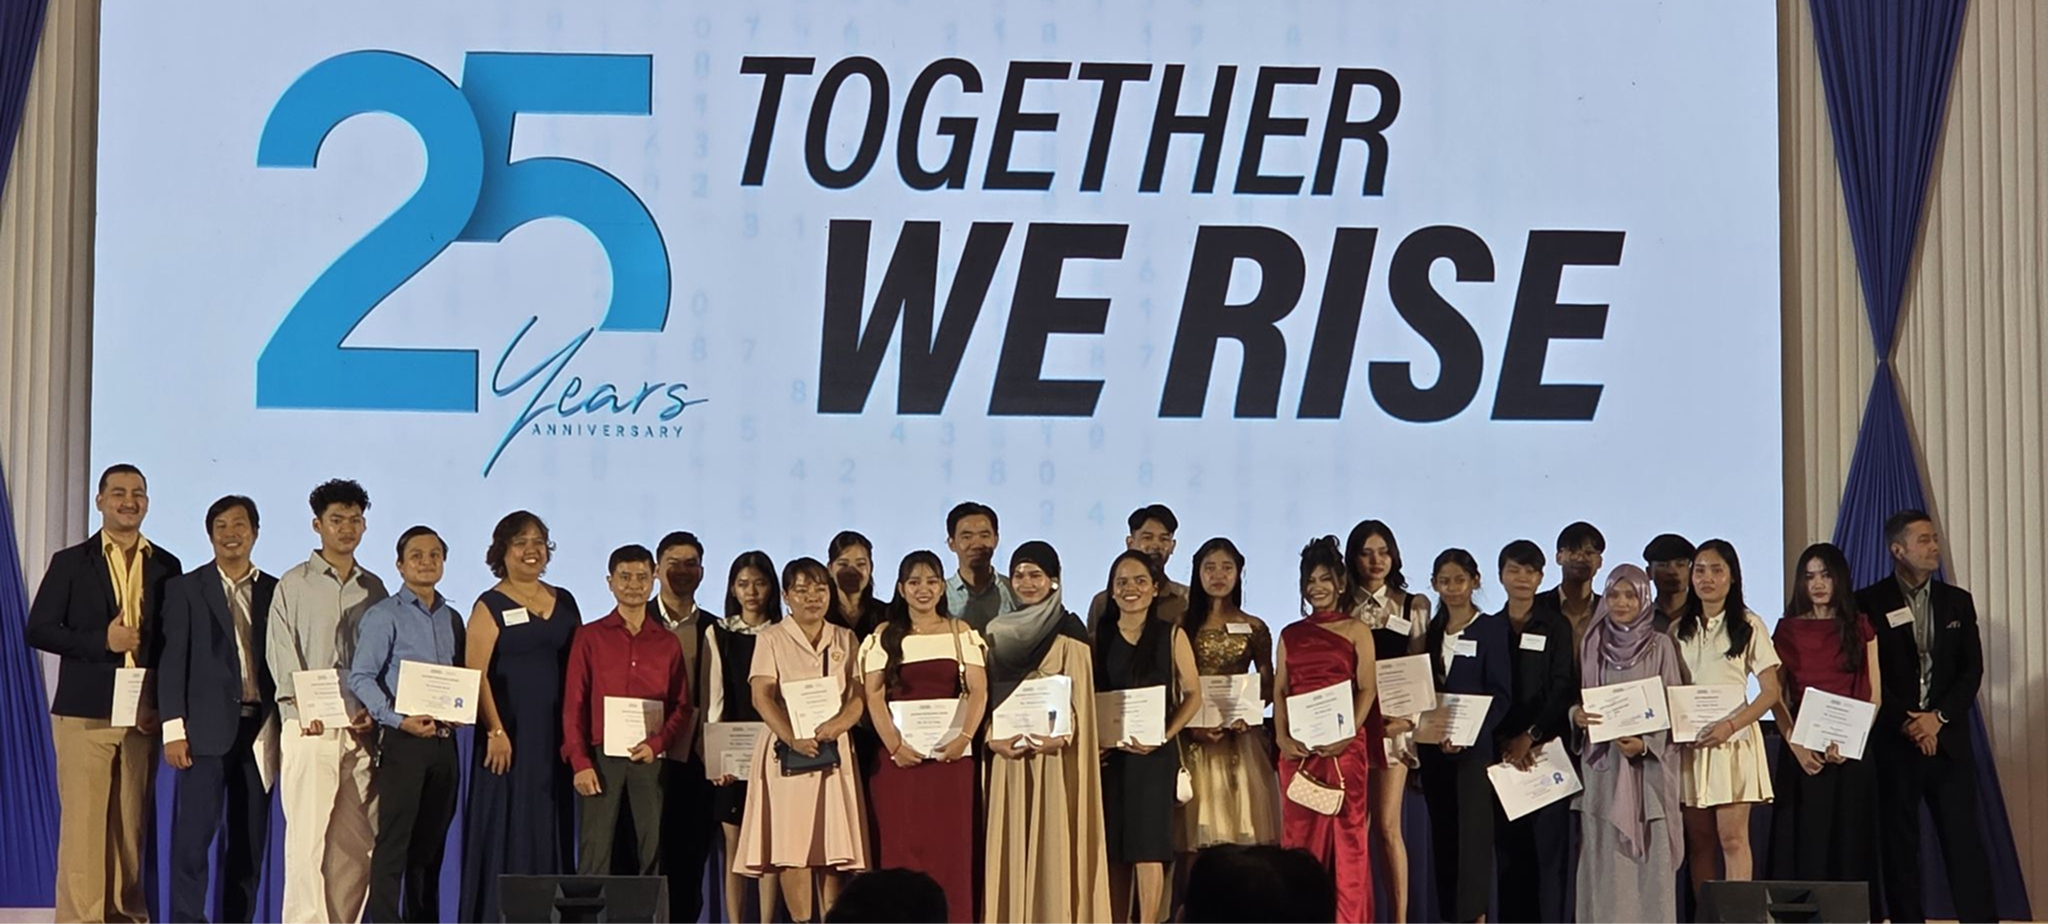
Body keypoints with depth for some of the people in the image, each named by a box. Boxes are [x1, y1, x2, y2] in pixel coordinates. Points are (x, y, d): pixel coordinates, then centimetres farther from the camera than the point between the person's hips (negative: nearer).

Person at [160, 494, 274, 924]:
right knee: (194, 833, -9)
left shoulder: (275, 591, 12)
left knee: (249, 840, 4)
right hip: (207, 729, -3)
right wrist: (174, 730, -8)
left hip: (259, 730, 3)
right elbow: (173, 662, 0)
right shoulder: (186, 588, 5)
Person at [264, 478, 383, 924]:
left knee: (358, 839, 1)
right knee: (308, 832, -9)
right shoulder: (293, 585, 5)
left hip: (361, 730, 4)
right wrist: (302, 704, -15)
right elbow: (281, 651, -3)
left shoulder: (374, 589, 15)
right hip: (309, 726, -4)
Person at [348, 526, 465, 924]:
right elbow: (360, 677, -10)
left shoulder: (452, 619, 15)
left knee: (431, 844, 8)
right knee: (394, 843, -6)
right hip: (403, 740, -5)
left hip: (443, 741, 5)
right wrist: (399, 720, -20)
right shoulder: (384, 616, -2)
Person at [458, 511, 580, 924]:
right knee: (507, 831, -3)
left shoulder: (564, 601, 13)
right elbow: (475, 673, -9)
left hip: (556, 736, 5)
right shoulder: (491, 606, -2)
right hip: (511, 735, -5)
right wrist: (495, 731, -17)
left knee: (552, 833, 6)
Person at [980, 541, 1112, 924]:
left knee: (1054, 844, -5)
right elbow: (989, 694, 9)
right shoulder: (998, 632, 13)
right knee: (1011, 844, 3)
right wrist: (993, 738, -7)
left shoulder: (1069, 632, -1)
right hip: (1008, 755, 4)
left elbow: (1080, 694, -6)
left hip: (1055, 755, -4)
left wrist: (1063, 738, -22)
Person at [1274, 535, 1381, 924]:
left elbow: (1367, 688, -2)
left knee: (1347, 833, -3)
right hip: (1298, 748, 3)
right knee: (1299, 835, 3)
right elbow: (1279, 691, 10)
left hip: (1344, 745, -3)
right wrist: (1282, 736, -6)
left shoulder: (1357, 631, 6)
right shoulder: (1290, 635, 15)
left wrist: (1348, 734, -15)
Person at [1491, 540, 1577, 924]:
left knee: (1550, 843, -6)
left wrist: (1530, 737, -10)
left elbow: (1564, 689, -3)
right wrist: (1504, 742, -6)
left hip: (1546, 746, -2)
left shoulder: (1556, 626, 4)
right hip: (1502, 751, 2)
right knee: (1508, 847, 1)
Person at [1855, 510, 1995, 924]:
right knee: (1898, 843, 1)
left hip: (1948, 739, 2)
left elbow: (1972, 670, 5)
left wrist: (1938, 717, -8)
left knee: (1964, 839, -2)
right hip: (1893, 742, -2)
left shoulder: (1957, 601, 11)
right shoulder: (1869, 604, 0)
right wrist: (1906, 723, -11)